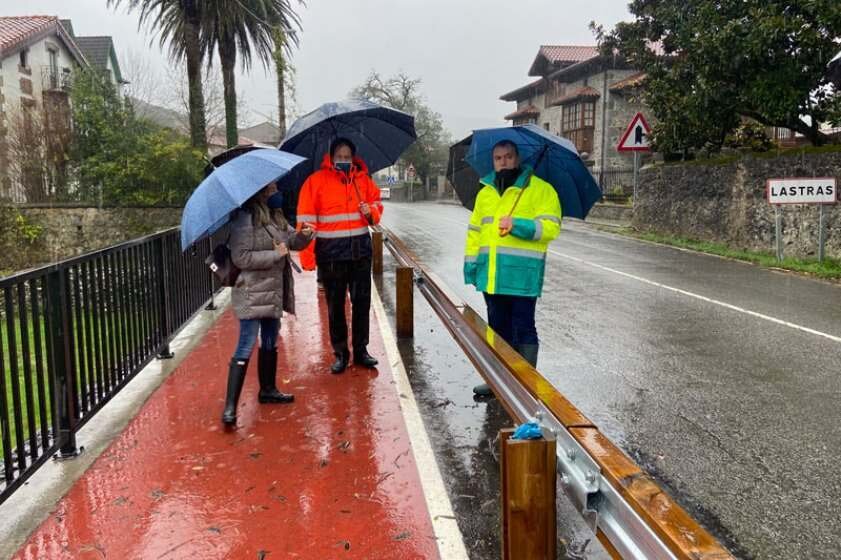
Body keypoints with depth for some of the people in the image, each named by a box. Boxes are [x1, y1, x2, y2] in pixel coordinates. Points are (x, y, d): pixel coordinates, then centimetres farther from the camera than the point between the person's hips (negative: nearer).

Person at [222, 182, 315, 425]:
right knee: (246, 347, -9)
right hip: (252, 294, -9)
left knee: (270, 343, 19)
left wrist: (303, 235, -6)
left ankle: (268, 389, 35)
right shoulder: (245, 219, -16)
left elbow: (292, 240, 17)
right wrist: (276, 254, -19)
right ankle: (230, 406, -5)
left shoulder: (275, 216, 10)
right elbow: (240, 257, -21)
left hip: (273, 293, 9)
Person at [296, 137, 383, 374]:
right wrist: (307, 256, -13)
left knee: (362, 301, 9)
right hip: (331, 252, -3)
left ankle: (360, 350, 23)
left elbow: (376, 203, 21)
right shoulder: (316, 181, -6)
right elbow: (306, 219, -8)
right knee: (335, 305, 6)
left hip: (361, 250, 3)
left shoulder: (363, 179, 5)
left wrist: (371, 212, -4)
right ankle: (340, 353, 19)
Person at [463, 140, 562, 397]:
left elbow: (550, 227, -11)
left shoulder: (540, 189, -3)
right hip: (491, 275, 6)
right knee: (498, 327, 15)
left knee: (523, 329, -1)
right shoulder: (485, 193, 16)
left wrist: (517, 225, -22)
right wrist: (470, 263, 10)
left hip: (522, 274, -6)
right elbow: (475, 229, 18)